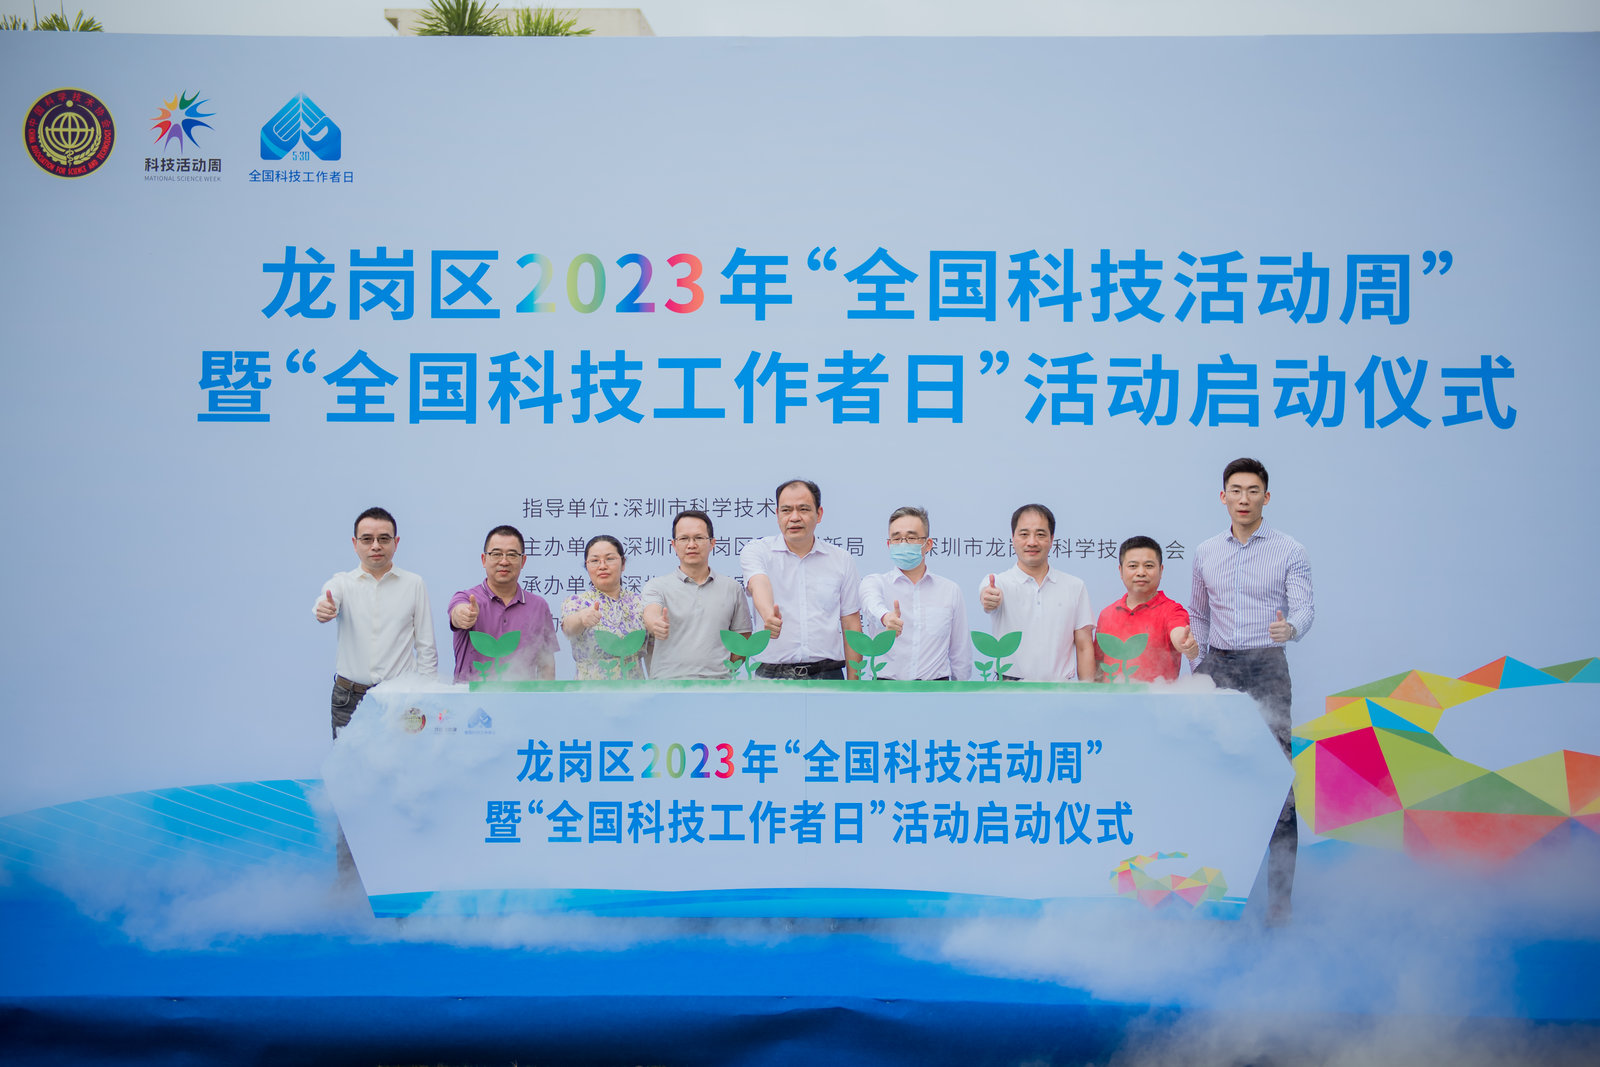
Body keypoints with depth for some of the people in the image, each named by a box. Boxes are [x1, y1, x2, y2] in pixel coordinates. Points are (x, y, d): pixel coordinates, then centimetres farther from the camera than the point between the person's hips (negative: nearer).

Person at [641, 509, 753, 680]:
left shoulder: (731, 588, 15)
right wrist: (657, 625, -33)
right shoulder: (657, 586, 9)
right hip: (668, 680, -1)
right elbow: (651, 615, -11)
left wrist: (726, 670, 3)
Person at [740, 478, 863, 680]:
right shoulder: (756, 551, 3)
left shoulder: (841, 560, 9)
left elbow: (851, 626, 10)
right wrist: (769, 616, -42)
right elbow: (759, 585, -20)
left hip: (828, 674, 1)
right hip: (772, 675, -1)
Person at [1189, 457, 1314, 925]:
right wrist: (1196, 672, 13)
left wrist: (1289, 628, -31)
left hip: (1267, 668, -4)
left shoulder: (1290, 552, 2)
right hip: (1217, 667, 4)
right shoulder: (1206, 553, 13)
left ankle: (1279, 897, -6)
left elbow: (1304, 609, -8)